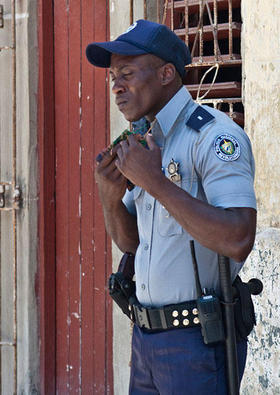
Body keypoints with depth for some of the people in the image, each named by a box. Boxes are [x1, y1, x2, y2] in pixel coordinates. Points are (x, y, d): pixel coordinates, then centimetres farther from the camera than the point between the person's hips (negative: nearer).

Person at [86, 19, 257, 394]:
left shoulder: (215, 135, -15)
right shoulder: (150, 143, 12)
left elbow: (238, 242, -27)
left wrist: (154, 182, -24)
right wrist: (110, 197, -4)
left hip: (198, 340, -8)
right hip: (147, 336, 8)